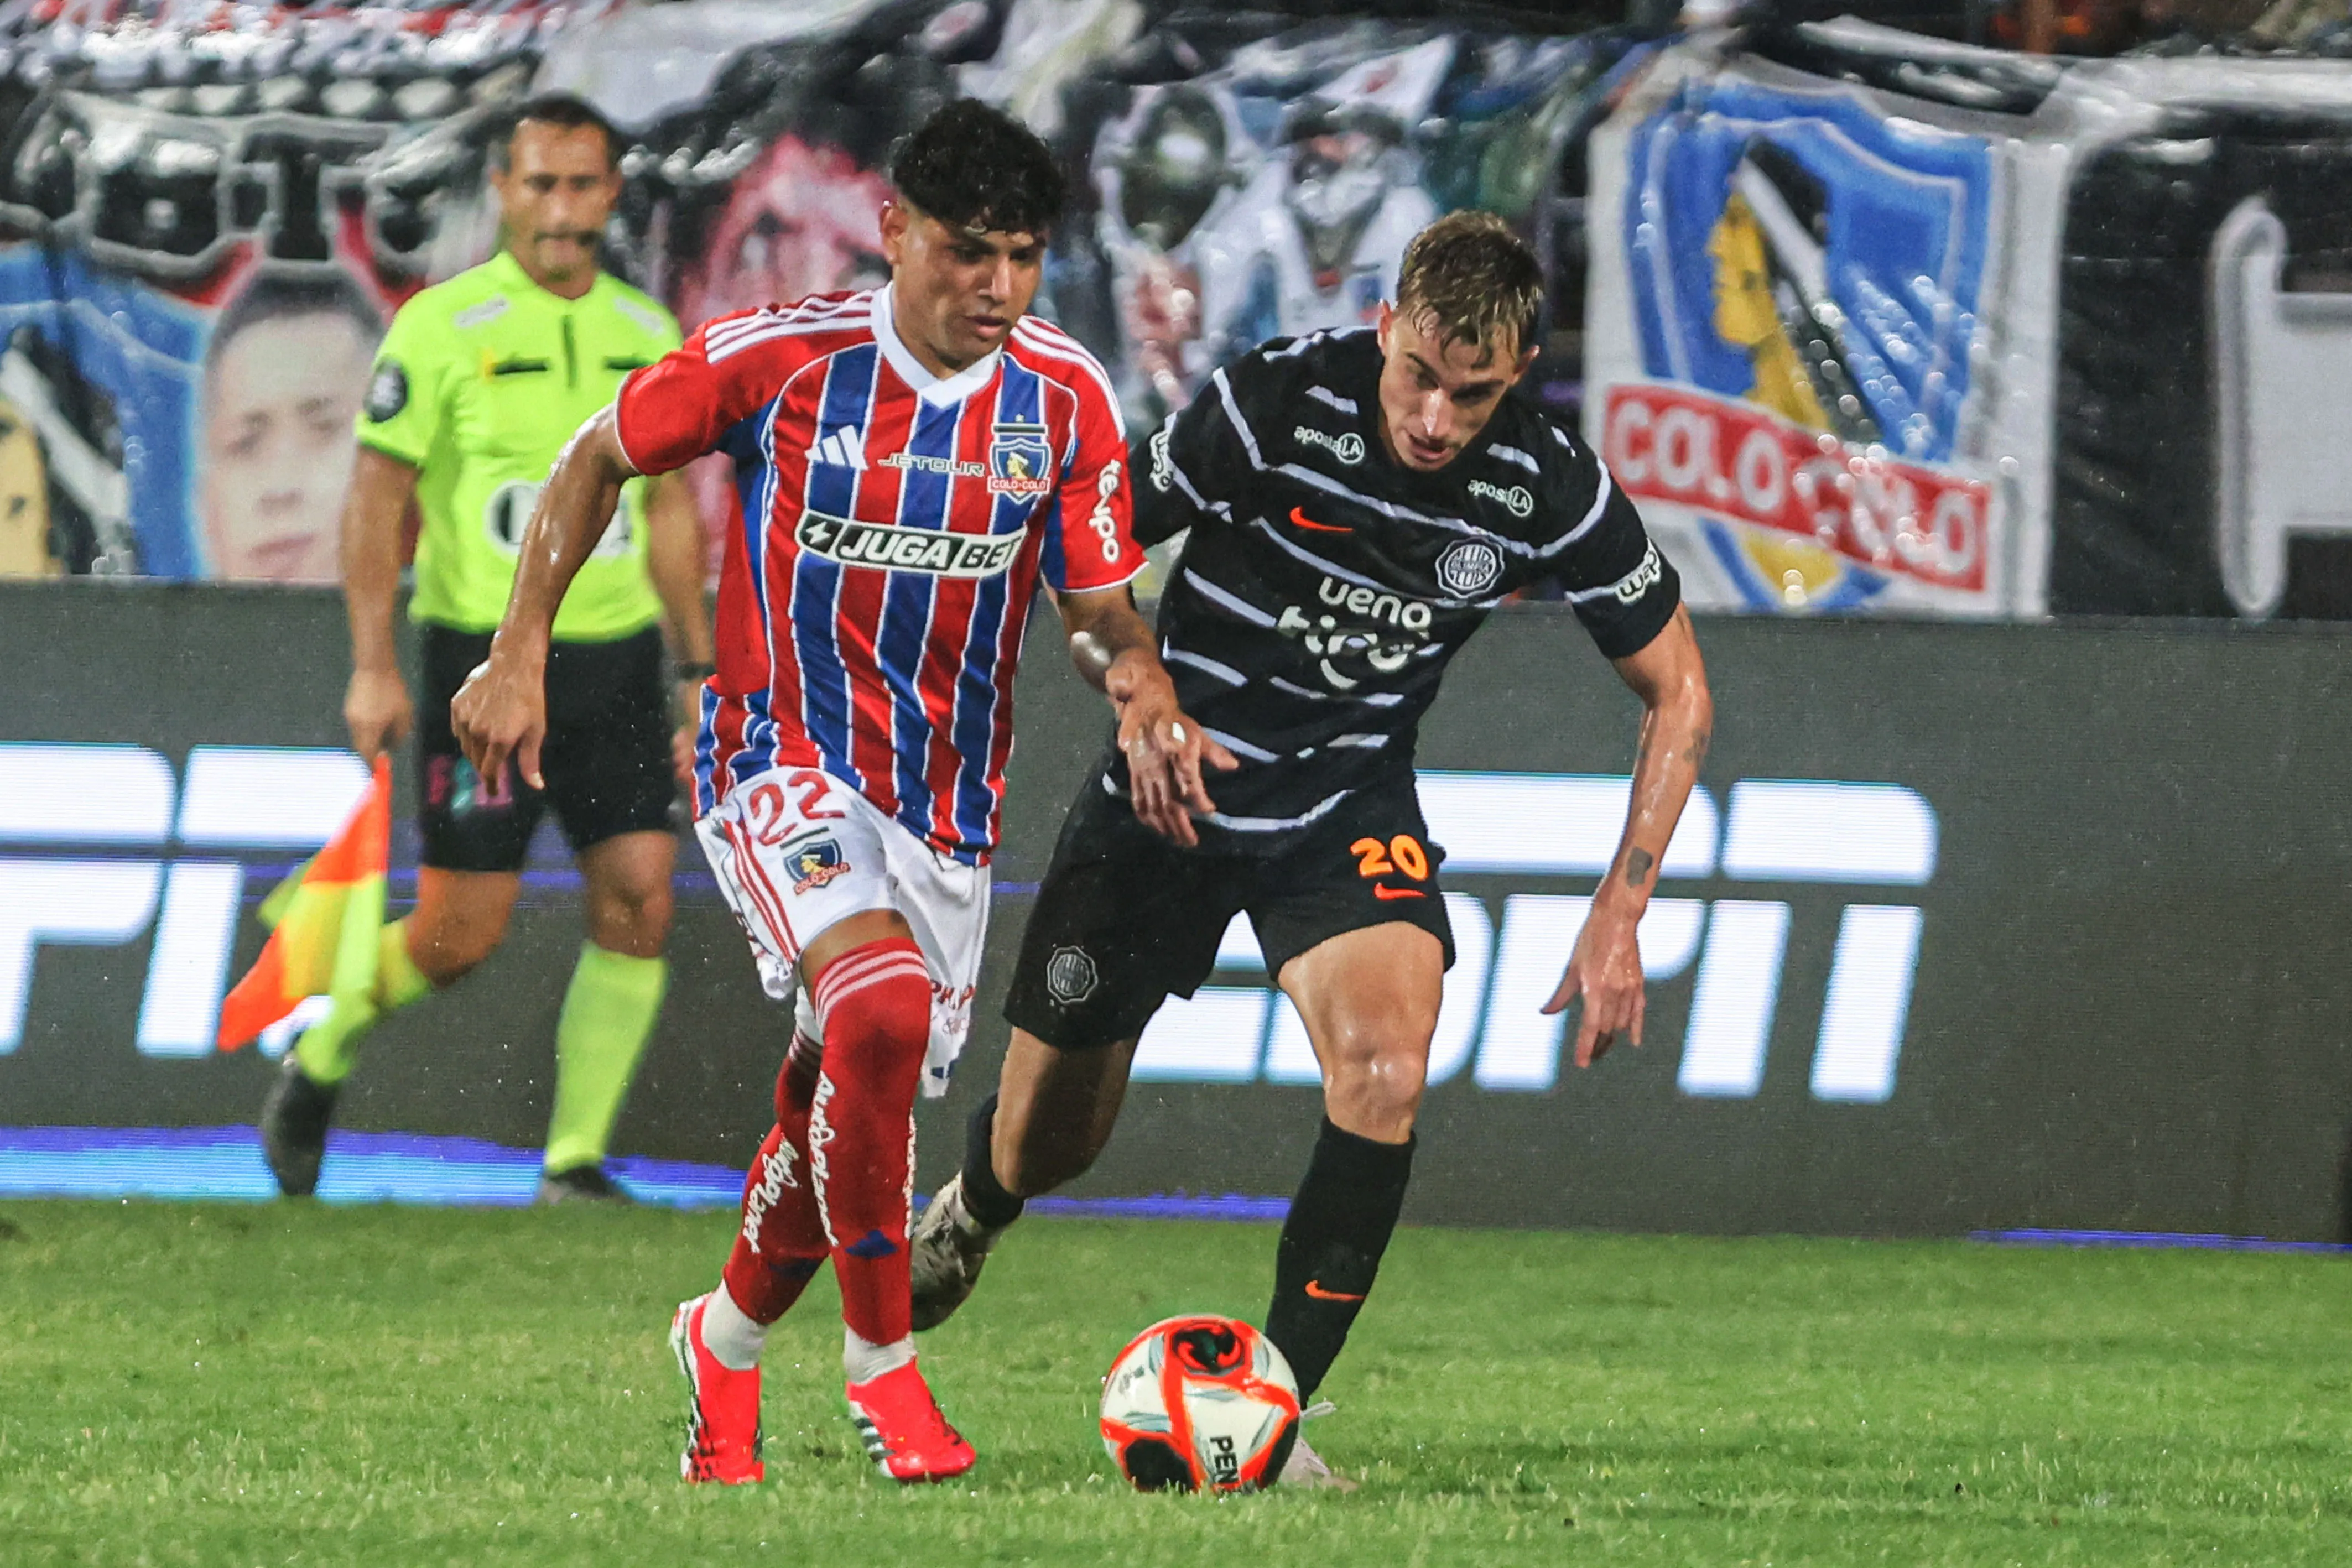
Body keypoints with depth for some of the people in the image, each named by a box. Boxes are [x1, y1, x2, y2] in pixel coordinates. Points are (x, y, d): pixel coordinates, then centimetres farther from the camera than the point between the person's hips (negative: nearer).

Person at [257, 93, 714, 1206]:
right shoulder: (442, 328, -7)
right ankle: (320, 1059, 24)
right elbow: (376, 497, -6)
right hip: (482, 656, -4)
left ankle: (576, 1162, 3)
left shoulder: (648, 335, 8)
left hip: (615, 660, 4)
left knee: (639, 901, -6)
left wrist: (697, 671, 13)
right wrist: (372, 669, -13)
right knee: (463, 934, -4)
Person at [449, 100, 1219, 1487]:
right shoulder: (776, 359, -11)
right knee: (881, 1012, -30)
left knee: (850, 1113, 8)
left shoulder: (1065, 399, -4)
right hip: (786, 763, -4)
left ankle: (726, 1342, 39)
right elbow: (601, 459, 3)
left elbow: (1101, 606, -2)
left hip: (950, 802, 4)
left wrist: (1143, 694, -25)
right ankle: (883, 1365, -16)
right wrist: (521, 655, 0)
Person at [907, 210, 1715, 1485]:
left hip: (1349, 802, 1)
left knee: (1386, 1068, -27)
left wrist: (1619, 916, -11)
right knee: (1046, 1145, 9)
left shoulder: (1549, 490, -17)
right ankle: (973, 1212, 49)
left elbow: (1677, 692, -5)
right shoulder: (1272, 405, -25)